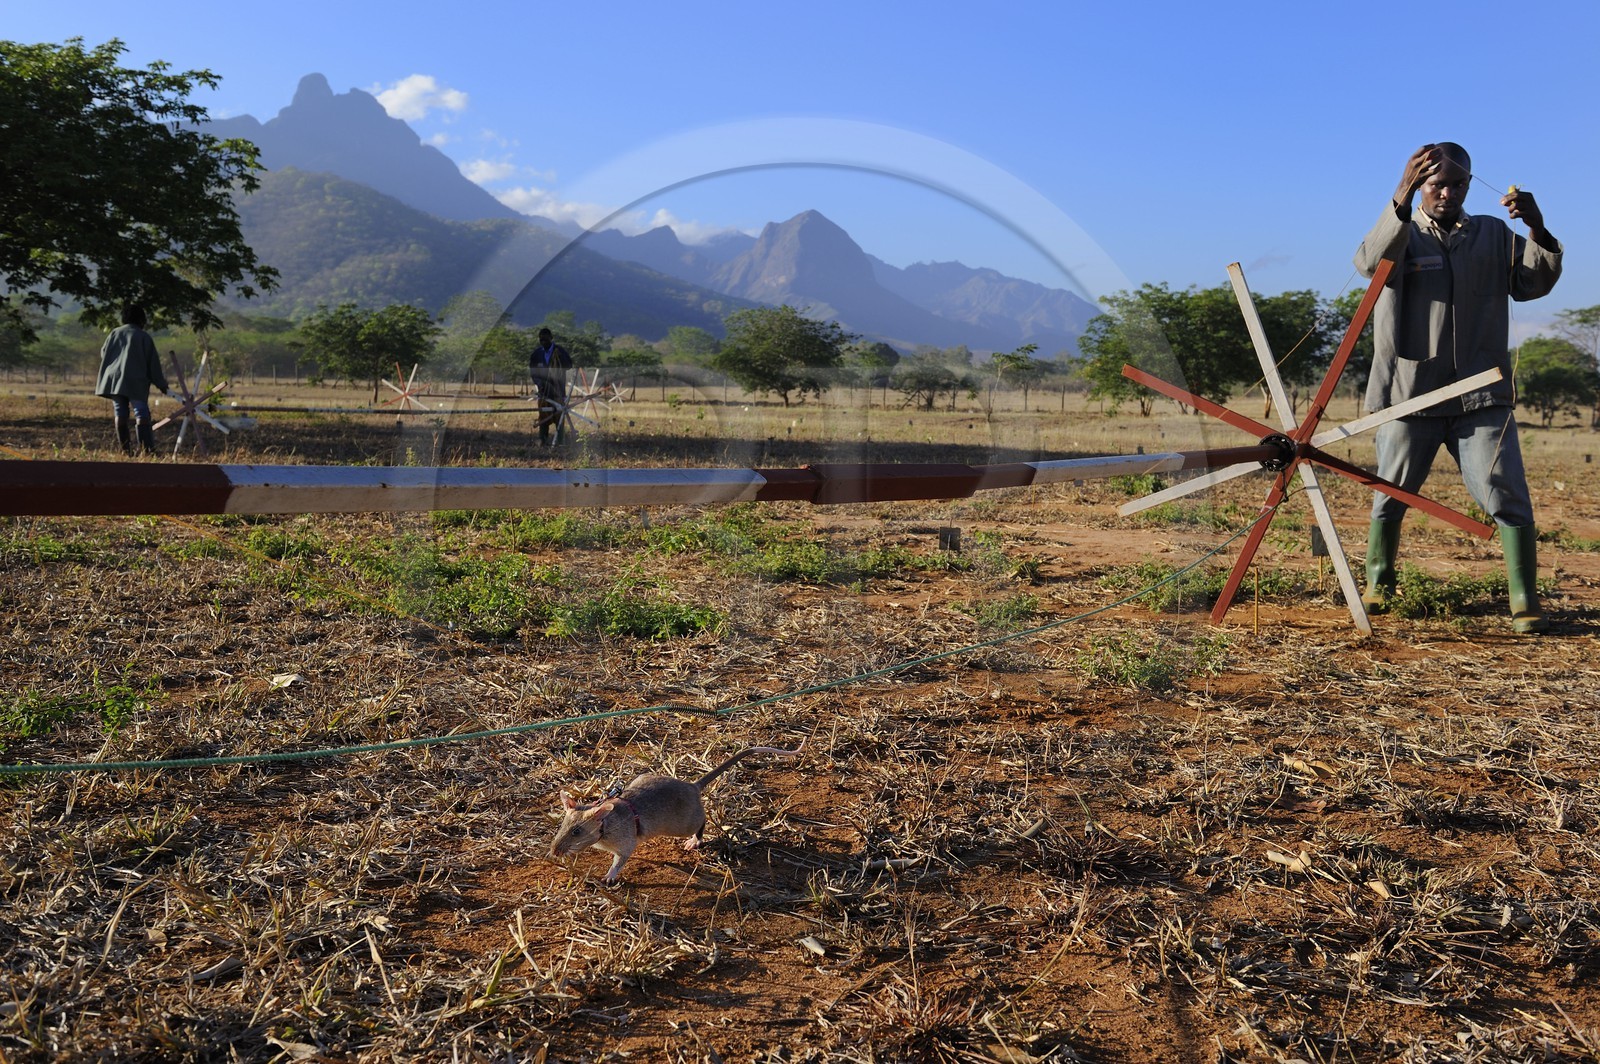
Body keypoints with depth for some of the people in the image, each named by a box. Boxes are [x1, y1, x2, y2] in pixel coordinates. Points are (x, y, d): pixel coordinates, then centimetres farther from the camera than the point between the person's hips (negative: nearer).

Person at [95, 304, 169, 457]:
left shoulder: (114, 333, 11)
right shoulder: (144, 336, -1)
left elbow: (103, 353, 21)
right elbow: (153, 362, 0)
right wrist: (161, 384, 7)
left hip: (114, 380, 4)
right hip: (136, 381, -4)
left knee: (120, 415, 8)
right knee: (142, 415, -6)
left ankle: (125, 449, 7)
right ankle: (147, 449, -14)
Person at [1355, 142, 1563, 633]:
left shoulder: (1494, 236, 13)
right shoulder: (1401, 232, 4)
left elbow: (1533, 283, 1)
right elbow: (1372, 260, -20)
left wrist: (1537, 229, -18)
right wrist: (1403, 193, -34)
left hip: (1481, 394, 2)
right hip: (1410, 392, -1)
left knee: (1508, 498, -7)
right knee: (1389, 498, 8)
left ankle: (1525, 601, 1)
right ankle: (1377, 584, 28)